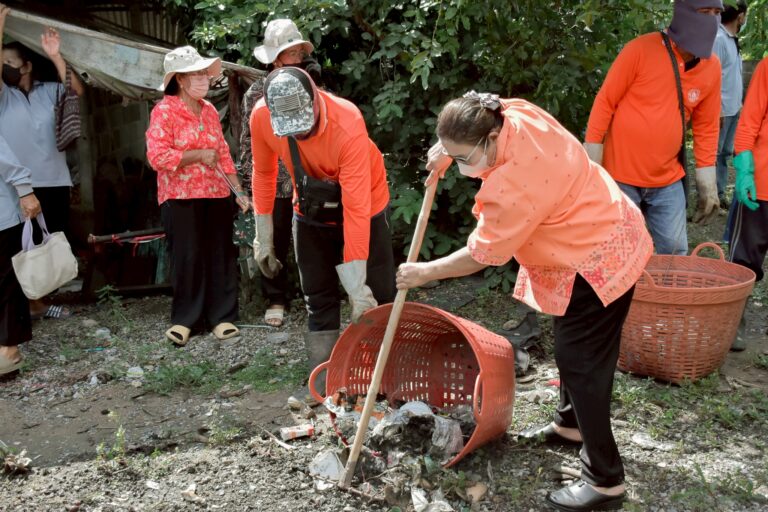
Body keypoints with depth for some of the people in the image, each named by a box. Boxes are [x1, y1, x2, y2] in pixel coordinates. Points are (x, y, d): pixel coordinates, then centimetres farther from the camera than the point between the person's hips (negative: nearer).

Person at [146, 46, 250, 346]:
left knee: (220, 256, 6)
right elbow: (157, 156, -16)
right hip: (181, 198, -5)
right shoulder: (164, 111, -7)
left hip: (216, 195, 5)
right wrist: (199, 155, -15)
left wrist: (238, 190, 11)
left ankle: (222, 317, 15)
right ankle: (184, 319, 14)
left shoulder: (209, 110, 12)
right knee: (188, 258, 0)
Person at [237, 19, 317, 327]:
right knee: (274, 244, 7)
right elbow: (248, 140, 5)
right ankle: (276, 300, 22)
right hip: (272, 183, 0)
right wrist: (248, 181, 0)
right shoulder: (257, 92, 3)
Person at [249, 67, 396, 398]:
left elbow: (356, 208, -36)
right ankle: (323, 389, 15)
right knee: (319, 305, 6)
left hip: (364, 209, -3)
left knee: (377, 302, -1)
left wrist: (357, 286, -35)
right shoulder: (260, 117, -22)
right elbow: (263, 173, -2)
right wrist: (263, 237, 2)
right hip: (310, 215, 3)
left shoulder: (347, 124, -36)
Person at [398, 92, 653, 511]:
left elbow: (479, 256, -20)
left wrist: (423, 273, -8)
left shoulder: (511, 187, -33)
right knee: (573, 347, 23)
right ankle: (571, 423, 43)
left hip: (596, 261, -10)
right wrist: (449, 148, 6)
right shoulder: (516, 113, -11)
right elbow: (480, 122, 17)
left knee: (580, 359, -5)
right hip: (601, 235, 10)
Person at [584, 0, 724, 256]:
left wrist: (707, 181, 8)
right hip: (621, 176, -4)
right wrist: (591, 156, -11)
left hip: (668, 181, 5)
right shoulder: (640, 49, -12)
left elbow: (706, 126, 10)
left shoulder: (712, 67, 2)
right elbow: (605, 101, -9)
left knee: (675, 252, 8)